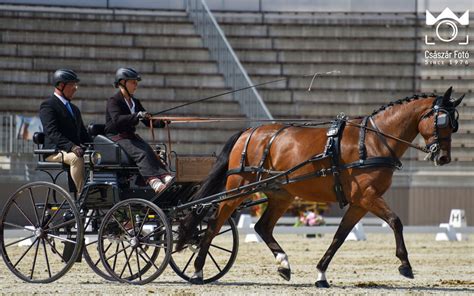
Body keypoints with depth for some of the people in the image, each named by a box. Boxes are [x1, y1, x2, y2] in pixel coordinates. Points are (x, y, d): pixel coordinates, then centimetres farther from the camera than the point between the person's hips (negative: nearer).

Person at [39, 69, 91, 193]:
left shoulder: (74, 109, 25)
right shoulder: (48, 106, -3)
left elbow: (83, 133, 23)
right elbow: (52, 132, -17)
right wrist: (72, 147, -30)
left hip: (74, 149, 7)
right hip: (55, 151, -7)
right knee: (77, 158, -36)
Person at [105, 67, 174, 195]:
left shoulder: (135, 102, 18)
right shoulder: (113, 101, -5)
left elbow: (148, 122, 16)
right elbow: (117, 119, -24)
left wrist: (162, 122, -4)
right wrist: (137, 116, -37)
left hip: (131, 136, 7)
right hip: (116, 137, -7)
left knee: (149, 151, -23)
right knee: (142, 153, -32)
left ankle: (165, 176, -43)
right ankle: (154, 181, -50)